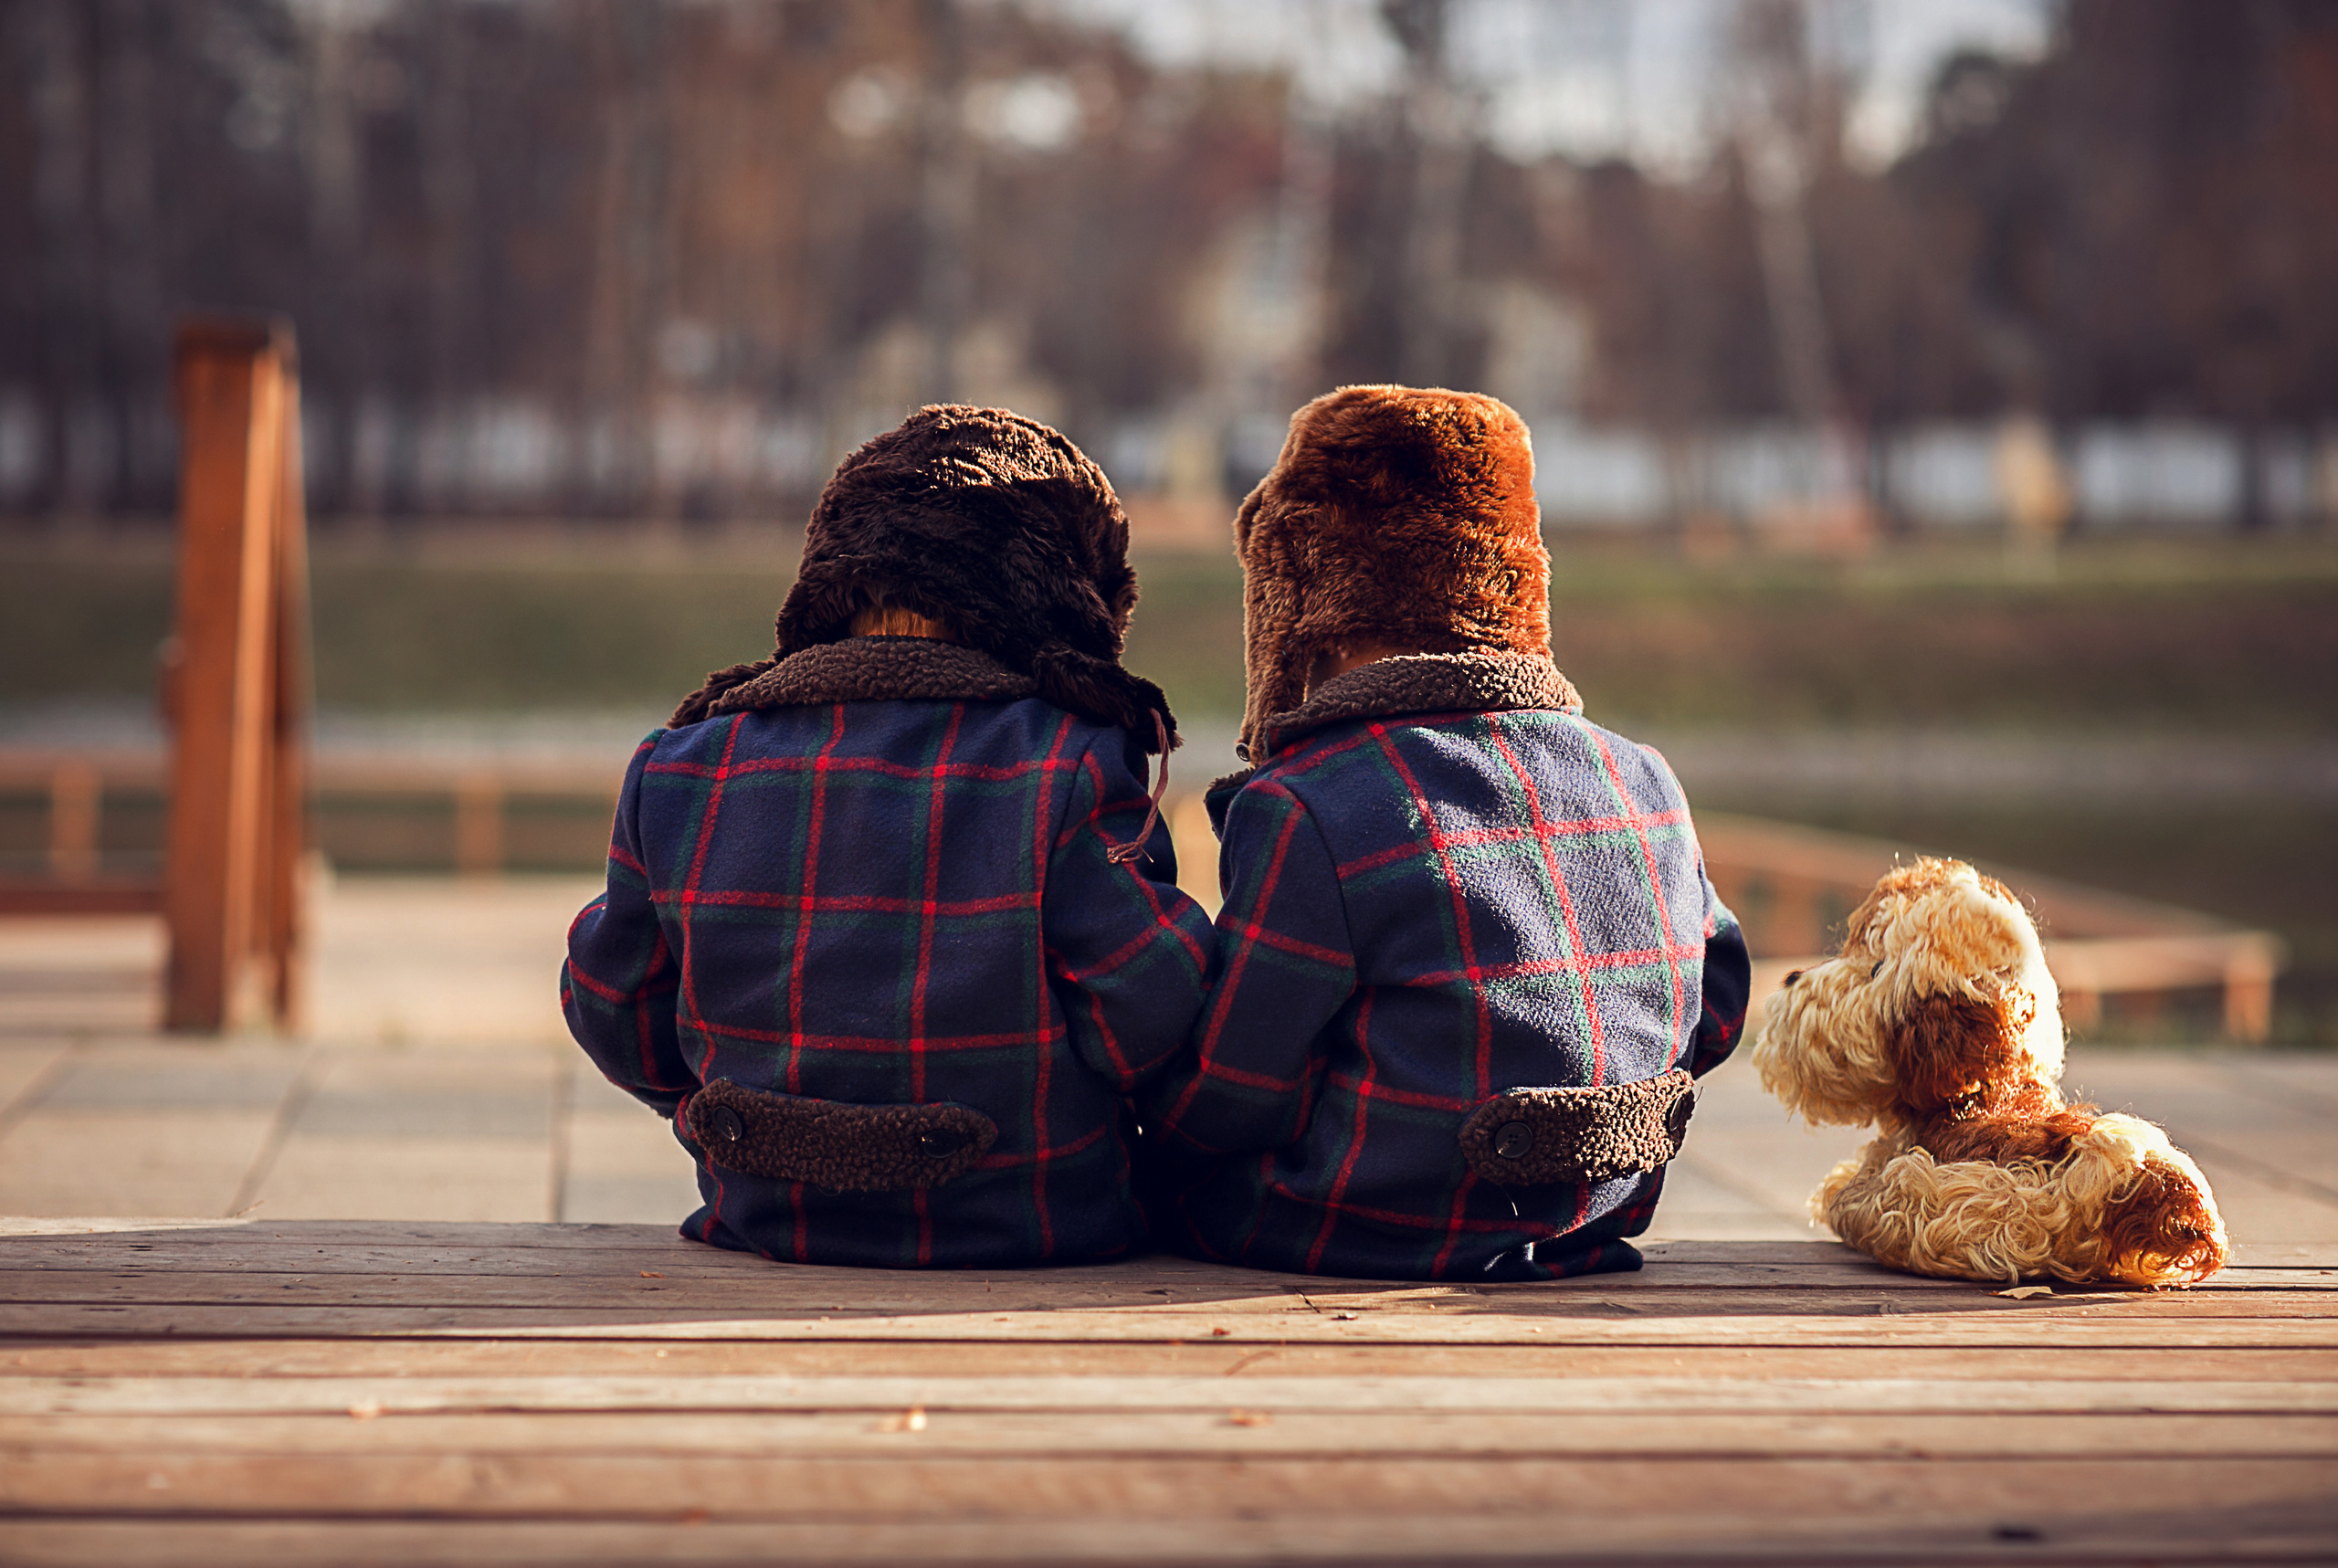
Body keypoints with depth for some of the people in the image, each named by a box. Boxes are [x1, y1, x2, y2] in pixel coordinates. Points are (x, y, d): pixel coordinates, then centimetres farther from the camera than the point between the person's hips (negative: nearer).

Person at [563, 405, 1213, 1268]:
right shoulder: (1072, 770, -16)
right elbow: (1149, 1013, -13)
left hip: (765, 1227, 4)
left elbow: (616, 1017, 6)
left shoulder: (678, 772, -5)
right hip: (1037, 1244, -4)